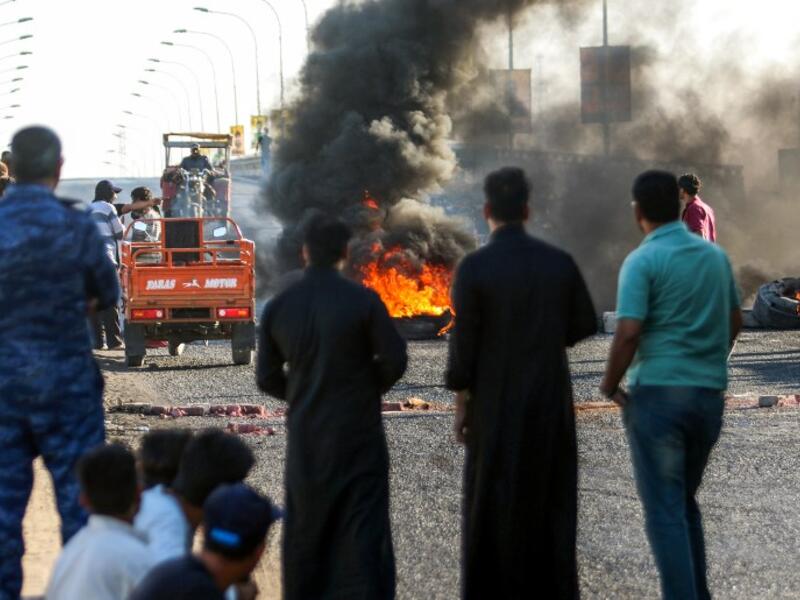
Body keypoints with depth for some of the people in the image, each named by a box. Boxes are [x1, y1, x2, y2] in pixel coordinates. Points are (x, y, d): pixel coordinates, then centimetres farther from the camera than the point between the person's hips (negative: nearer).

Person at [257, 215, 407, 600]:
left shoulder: (278, 308, -1)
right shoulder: (363, 301, -12)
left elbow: (268, 378, 3)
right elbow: (394, 361, -11)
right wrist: (368, 390, 8)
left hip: (306, 438, 3)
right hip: (357, 436, -3)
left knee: (306, 528, 15)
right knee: (361, 529, 0)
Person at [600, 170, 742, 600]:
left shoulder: (643, 261, -11)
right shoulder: (716, 255, 8)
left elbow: (628, 333, -19)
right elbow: (734, 322, 17)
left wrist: (609, 386, -4)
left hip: (658, 392, -6)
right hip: (709, 393, 6)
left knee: (664, 509, -1)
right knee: (685, 502, 20)